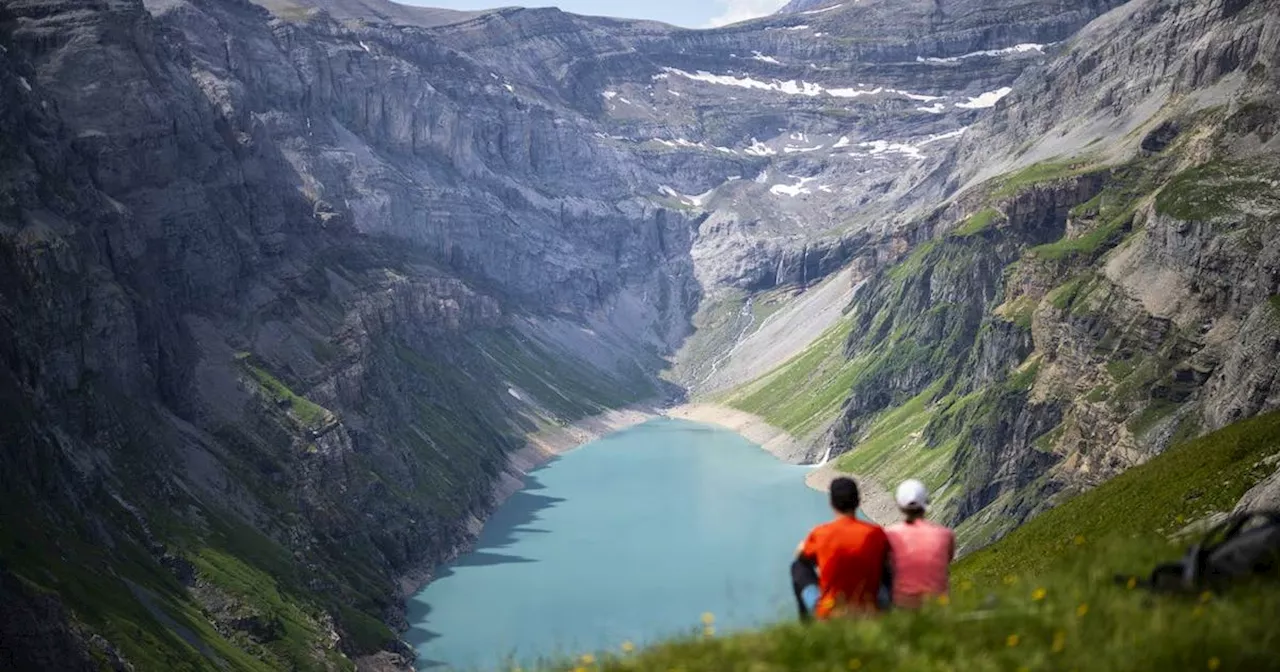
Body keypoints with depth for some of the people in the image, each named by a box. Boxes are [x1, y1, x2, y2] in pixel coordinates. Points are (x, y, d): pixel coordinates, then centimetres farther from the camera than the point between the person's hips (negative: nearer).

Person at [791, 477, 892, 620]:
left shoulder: (820, 533, -13)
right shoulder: (876, 533, -11)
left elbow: (801, 555, 9)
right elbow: (885, 564, 8)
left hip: (828, 614, -1)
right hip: (869, 613, 1)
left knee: (799, 566, 20)